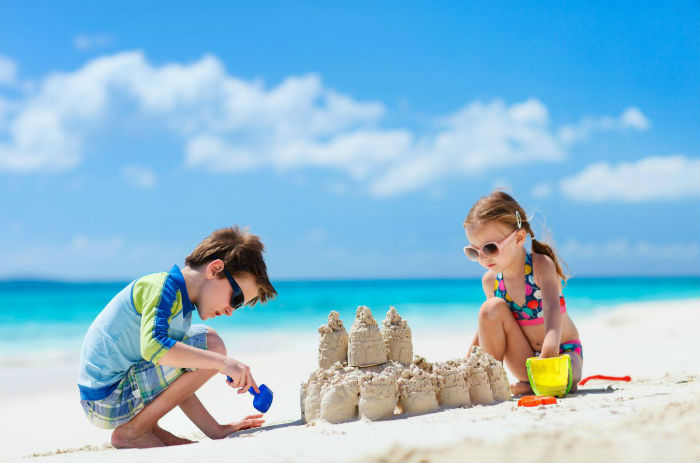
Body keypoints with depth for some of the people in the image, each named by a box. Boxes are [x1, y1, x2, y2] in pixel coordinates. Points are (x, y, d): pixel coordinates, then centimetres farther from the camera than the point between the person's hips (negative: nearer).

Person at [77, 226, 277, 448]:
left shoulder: (183, 307, 16)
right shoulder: (161, 286, -12)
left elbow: (177, 388, 16)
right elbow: (153, 346, -31)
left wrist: (216, 431, 9)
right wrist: (222, 362, -33)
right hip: (110, 400, -10)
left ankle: (149, 429, 8)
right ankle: (132, 432, -10)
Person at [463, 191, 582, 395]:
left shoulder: (541, 265, -18)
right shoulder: (490, 280, -4)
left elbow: (552, 309, -34)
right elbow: (488, 324, 11)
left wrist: (549, 351, -51)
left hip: (563, 351, -4)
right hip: (526, 360, 5)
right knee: (492, 308, -19)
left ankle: (530, 385, -8)